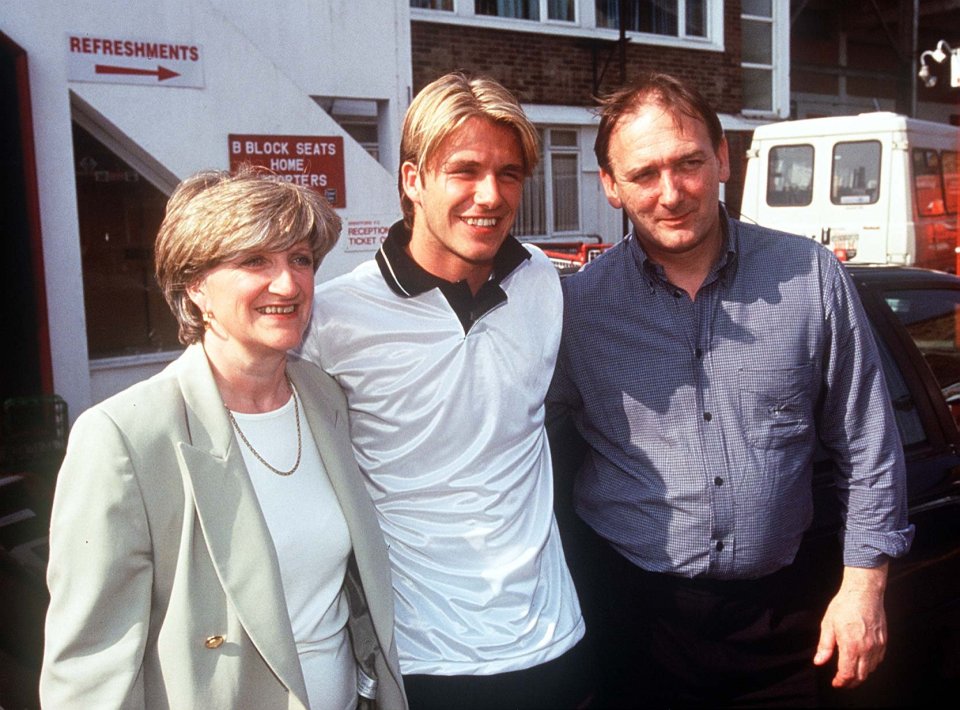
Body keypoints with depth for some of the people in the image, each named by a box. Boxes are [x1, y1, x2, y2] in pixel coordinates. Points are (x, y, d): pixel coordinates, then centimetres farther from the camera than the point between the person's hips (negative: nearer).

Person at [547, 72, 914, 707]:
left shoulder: (811, 276, -5)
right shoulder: (578, 304, -7)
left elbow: (866, 444, 2)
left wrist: (865, 584, 1)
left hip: (776, 608, 1)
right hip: (632, 605, -1)